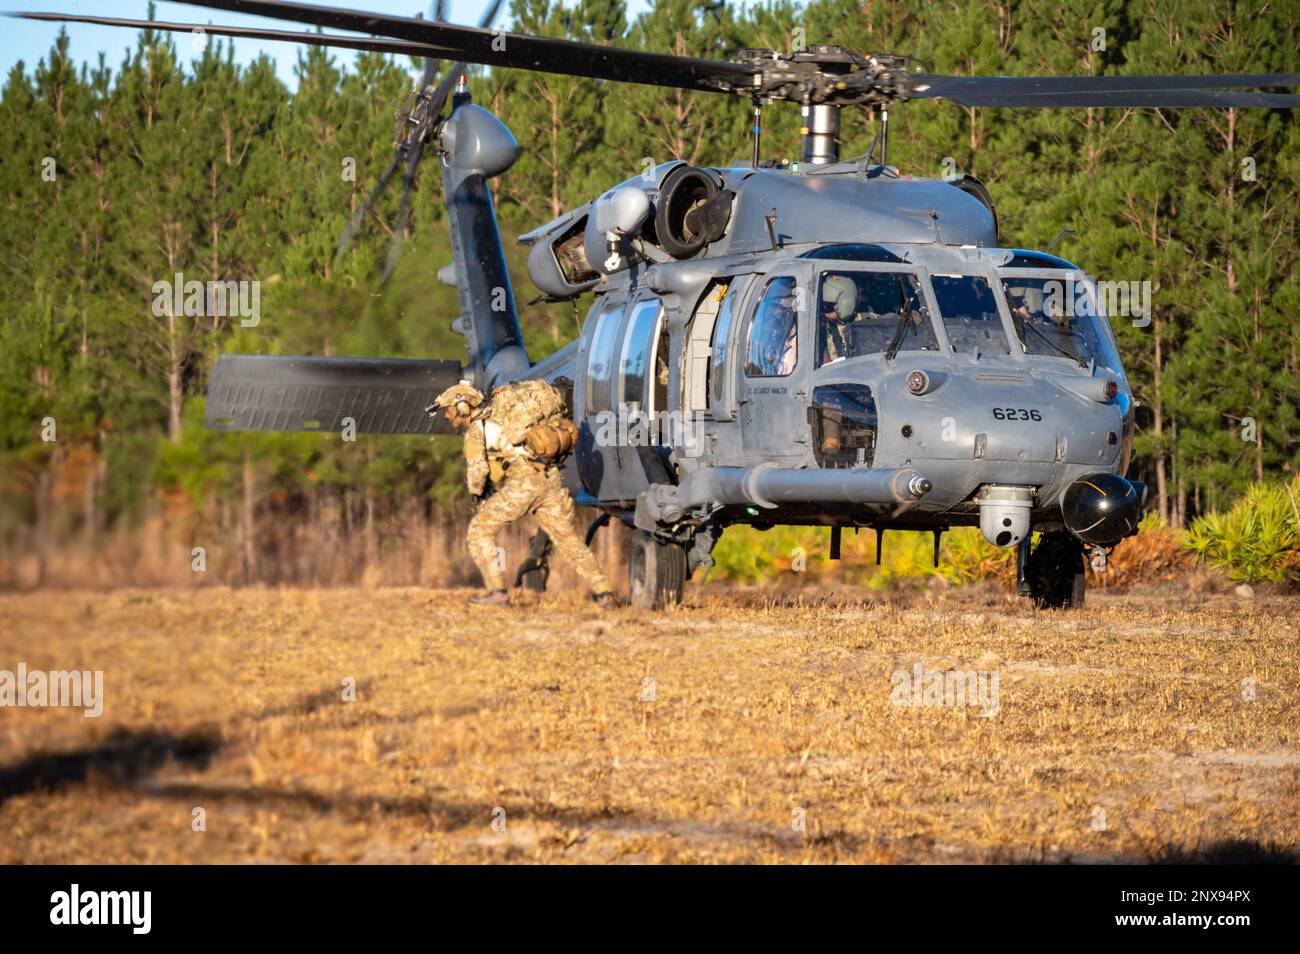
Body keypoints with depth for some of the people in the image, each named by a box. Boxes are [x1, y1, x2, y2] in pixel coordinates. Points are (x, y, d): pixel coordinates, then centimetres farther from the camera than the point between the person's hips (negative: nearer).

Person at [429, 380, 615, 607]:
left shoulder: (476, 429, 3)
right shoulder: (498, 420, 30)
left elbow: (477, 468, -11)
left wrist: (477, 495, 7)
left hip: (523, 481, -8)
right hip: (551, 478, 8)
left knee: (480, 531, 3)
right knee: (567, 539, 16)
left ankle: (497, 592, -3)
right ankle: (603, 592, 11)